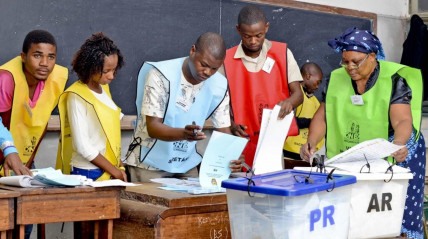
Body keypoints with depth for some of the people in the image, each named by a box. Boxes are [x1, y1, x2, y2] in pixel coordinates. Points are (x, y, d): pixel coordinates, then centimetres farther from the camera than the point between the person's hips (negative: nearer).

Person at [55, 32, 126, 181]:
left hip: (109, 172, 6)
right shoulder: (77, 97, -13)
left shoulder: (104, 88, 8)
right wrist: (113, 170, -11)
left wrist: (119, 167, 4)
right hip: (86, 174, -6)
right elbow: (82, 146, -16)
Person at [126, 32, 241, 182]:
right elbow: (153, 127, -23)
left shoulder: (219, 86, -7)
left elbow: (223, 131, -3)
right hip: (150, 163, -4)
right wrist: (184, 133, -42)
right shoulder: (161, 74, -20)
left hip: (187, 166, 4)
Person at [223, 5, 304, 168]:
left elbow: (298, 93, 2)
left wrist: (289, 102, -21)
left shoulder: (283, 53, 2)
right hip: (242, 142, -1)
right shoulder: (226, 60, -1)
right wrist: (231, 125, -13)